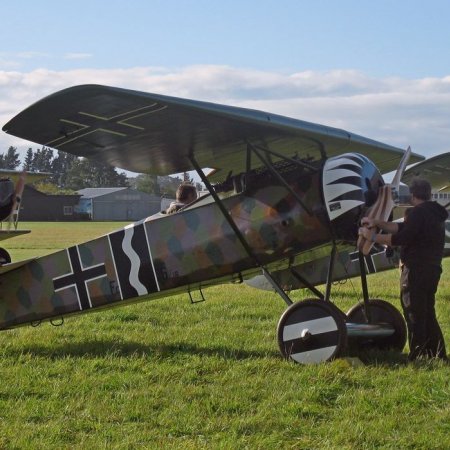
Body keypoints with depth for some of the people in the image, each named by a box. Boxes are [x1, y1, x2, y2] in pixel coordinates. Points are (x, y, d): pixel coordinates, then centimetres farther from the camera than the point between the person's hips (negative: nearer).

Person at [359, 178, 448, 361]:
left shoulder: (418, 212, -14)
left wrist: (373, 237, -11)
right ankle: (438, 355, 19)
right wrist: (377, 223, 16)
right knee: (428, 315, 16)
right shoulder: (435, 213, 18)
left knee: (414, 315, -7)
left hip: (416, 269, -10)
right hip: (432, 269, 10)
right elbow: (403, 228, 18)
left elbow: (402, 238, -20)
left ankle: (416, 358, -7)